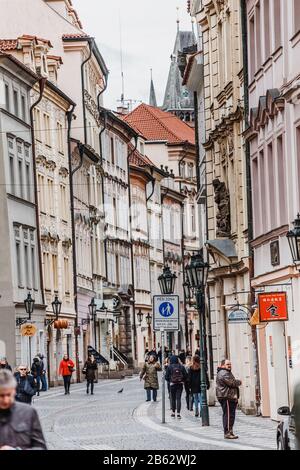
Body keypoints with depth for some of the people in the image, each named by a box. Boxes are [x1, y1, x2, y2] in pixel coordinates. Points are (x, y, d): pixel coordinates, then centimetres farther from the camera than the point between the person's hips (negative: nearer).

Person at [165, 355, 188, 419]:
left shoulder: (169, 367, -6)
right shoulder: (181, 367, -1)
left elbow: (166, 377, -6)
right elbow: (185, 375, -1)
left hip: (172, 384, -1)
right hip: (180, 384, 1)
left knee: (173, 399, 11)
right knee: (178, 398, 1)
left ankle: (173, 412, 15)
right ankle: (178, 413, -6)